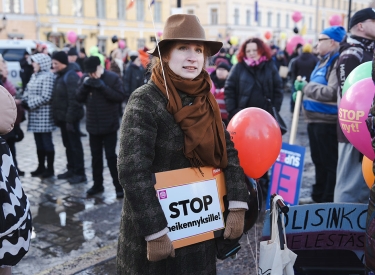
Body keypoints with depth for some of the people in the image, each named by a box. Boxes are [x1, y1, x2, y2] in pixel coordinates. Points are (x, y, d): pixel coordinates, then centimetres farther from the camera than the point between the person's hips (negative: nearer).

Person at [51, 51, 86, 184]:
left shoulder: (71, 76, -16)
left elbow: (74, 100, -22)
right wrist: (57, 116, 14)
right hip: (63, 117, 9)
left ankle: (80, 173, 5)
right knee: (68, 144, 15)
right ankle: (71, 170, 26)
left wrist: (70, 119, -24)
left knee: (75, 144, -2)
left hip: (70, 117, -9)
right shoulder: (60, 76, 13)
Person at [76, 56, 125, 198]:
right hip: (93, 125, 5)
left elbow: (120, 97, -16)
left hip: (109, 125, -4)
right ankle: (97, 184, 26)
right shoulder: (86, 78, 4)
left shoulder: (113, 77, -9)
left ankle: (119, 186, 7)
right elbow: (79, 98, 3)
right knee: (96, 156, 13)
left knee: (111, 156, -2)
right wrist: (84, 85, -15)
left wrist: (103, 87, -25)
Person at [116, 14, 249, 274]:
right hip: (156, 228, -6)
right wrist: (155, 233, -22)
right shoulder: (146, 100, -17)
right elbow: (133, 172, -22)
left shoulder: (205, 100, 3)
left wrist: (237, 206, -6)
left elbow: (229, 152, 4)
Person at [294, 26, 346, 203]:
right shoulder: (324, 61, 16)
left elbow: (332, 92, -27)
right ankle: (318, 197, 31)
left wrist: (306, 87, -18)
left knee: (330, 163, 0)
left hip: (327, 122, -10)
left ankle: (330, 201, 11)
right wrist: (303, 89, 8)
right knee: (319, 162, 19)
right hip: (315, 119, 10)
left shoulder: (338, 62, -16)